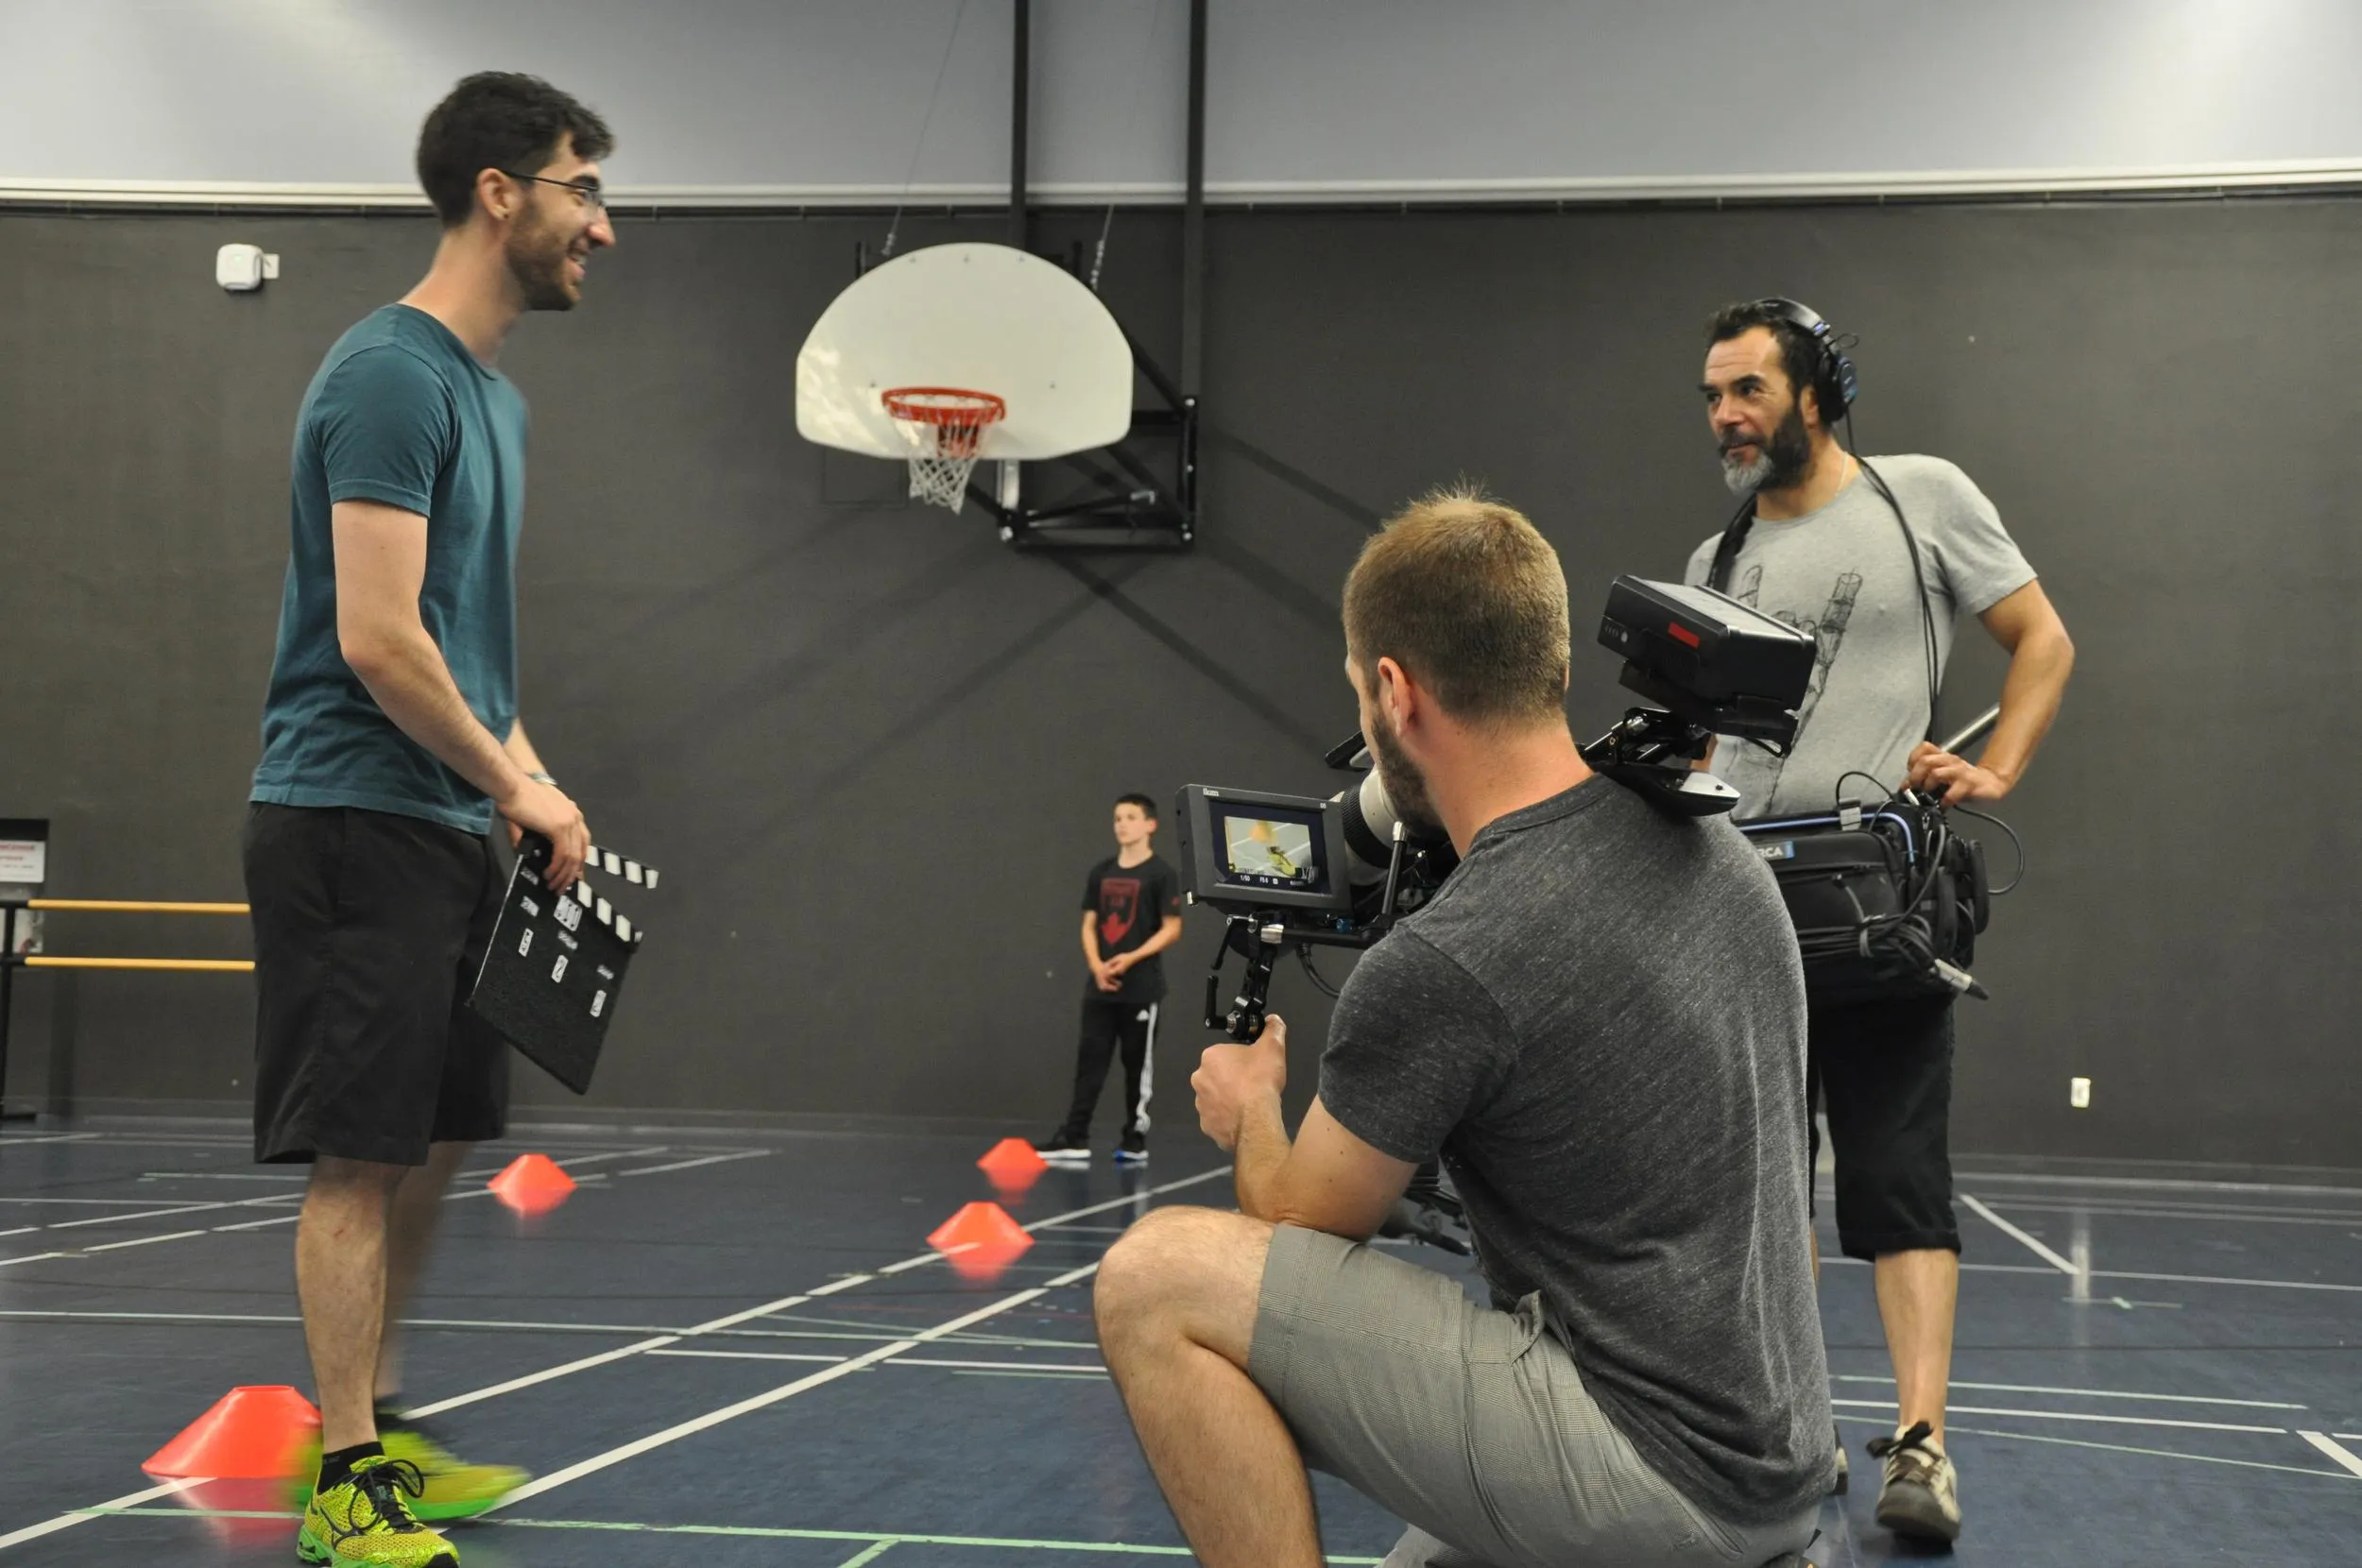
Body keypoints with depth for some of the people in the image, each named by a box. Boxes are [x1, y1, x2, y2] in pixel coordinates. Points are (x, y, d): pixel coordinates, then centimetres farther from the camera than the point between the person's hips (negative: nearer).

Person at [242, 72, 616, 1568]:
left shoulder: (495, 395, 16)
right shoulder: (391, 375, -14)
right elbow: (377, 640, -20)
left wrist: (528, 789, 9)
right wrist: (518, 785, -11)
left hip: (449, 829, 9)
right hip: (357, 820, -9)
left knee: (434, 1142, 14)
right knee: (359, 1157, -5)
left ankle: (380, 1432, 25)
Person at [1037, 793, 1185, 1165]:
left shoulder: (1162, 874, -4)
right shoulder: (1100, 873, 11)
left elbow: (1172, 929, -7)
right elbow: (1089, 925, 12)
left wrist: (1131, 958, -18)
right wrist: (1096, 965, -5)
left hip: (1141, 989, -4)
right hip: (1100, 987, 4)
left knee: (1138, 1065, 2)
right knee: (1089, 1062, -1)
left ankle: (1134, 1142, 10)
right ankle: (1074, 1139, -4)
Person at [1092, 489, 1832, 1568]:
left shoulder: (1438, 967, -18)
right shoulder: (1723, 853, 6)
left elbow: (1295, 1235, -1)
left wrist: (1250, 1111, 18)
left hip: (1649, 1472, -9)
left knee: (1154, 1282, -12)